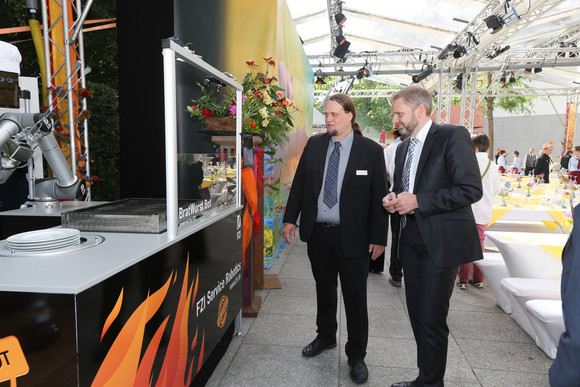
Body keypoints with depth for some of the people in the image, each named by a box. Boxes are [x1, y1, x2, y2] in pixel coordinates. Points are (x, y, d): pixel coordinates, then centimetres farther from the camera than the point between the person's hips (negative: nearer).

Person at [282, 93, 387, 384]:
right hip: (317, 232, 4)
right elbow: (299, 184, 8)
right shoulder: (314, 145, 5)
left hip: (352, 237, -3)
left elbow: (379, 196, -5)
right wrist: (291, 218, 3)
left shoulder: (371, 150, -6)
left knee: (355, 297, 7)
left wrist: (378, 237, -7)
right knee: (324, 290, 19)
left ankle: (356, 354, 26)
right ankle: (326, 336, 42)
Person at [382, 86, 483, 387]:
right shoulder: (403, 147, 15)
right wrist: (392, 199, 1)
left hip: (440, 241, -8)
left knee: (431, 318, -1)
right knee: (417, 313, 16)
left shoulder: (453, 136, -9)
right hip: (411, 239, 8)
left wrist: (418, 201, -20)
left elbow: (471, 189, -17)